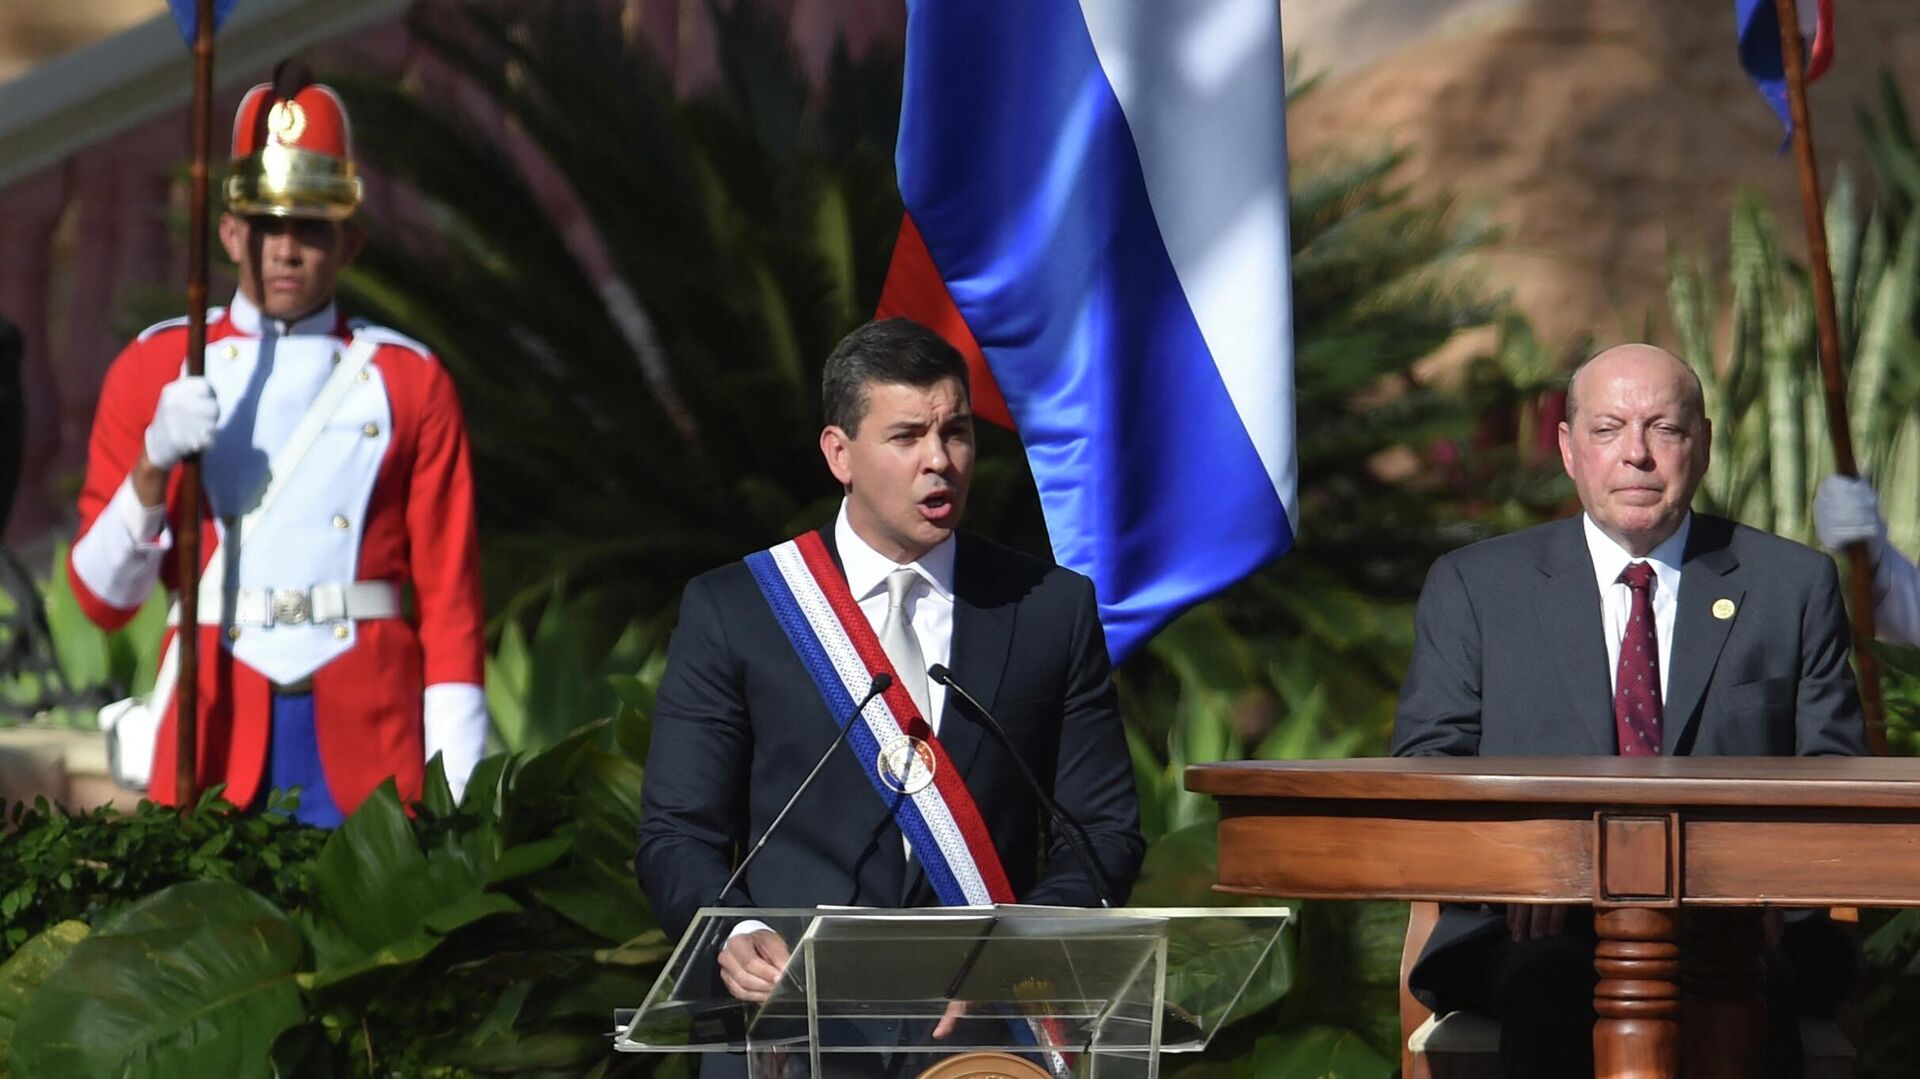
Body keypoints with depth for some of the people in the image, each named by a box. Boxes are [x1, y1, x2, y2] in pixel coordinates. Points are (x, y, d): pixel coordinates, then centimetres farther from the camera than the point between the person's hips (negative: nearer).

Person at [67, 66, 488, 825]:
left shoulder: (411, 382, 7)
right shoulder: (154, 369, 8)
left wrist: (460, 794, -5)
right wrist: (155, 466, -13)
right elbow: (102, 596, 4)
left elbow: (451, 603, 4)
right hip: (214, 732, 0)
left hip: (367, 734, 0)